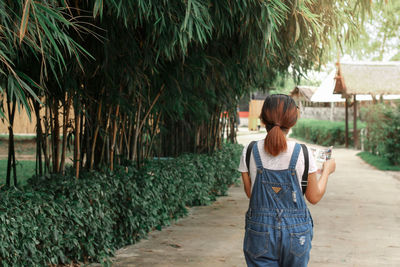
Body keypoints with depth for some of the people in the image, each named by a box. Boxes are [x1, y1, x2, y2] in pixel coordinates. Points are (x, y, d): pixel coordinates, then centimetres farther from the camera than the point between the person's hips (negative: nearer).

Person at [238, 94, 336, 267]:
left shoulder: (250, 152, -7)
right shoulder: (302, 153, -10)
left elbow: (249, 193, 6)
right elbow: (314, 197, 0)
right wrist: (326, 170, 17)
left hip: (260, 231, 0)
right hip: (295, 232, 0)